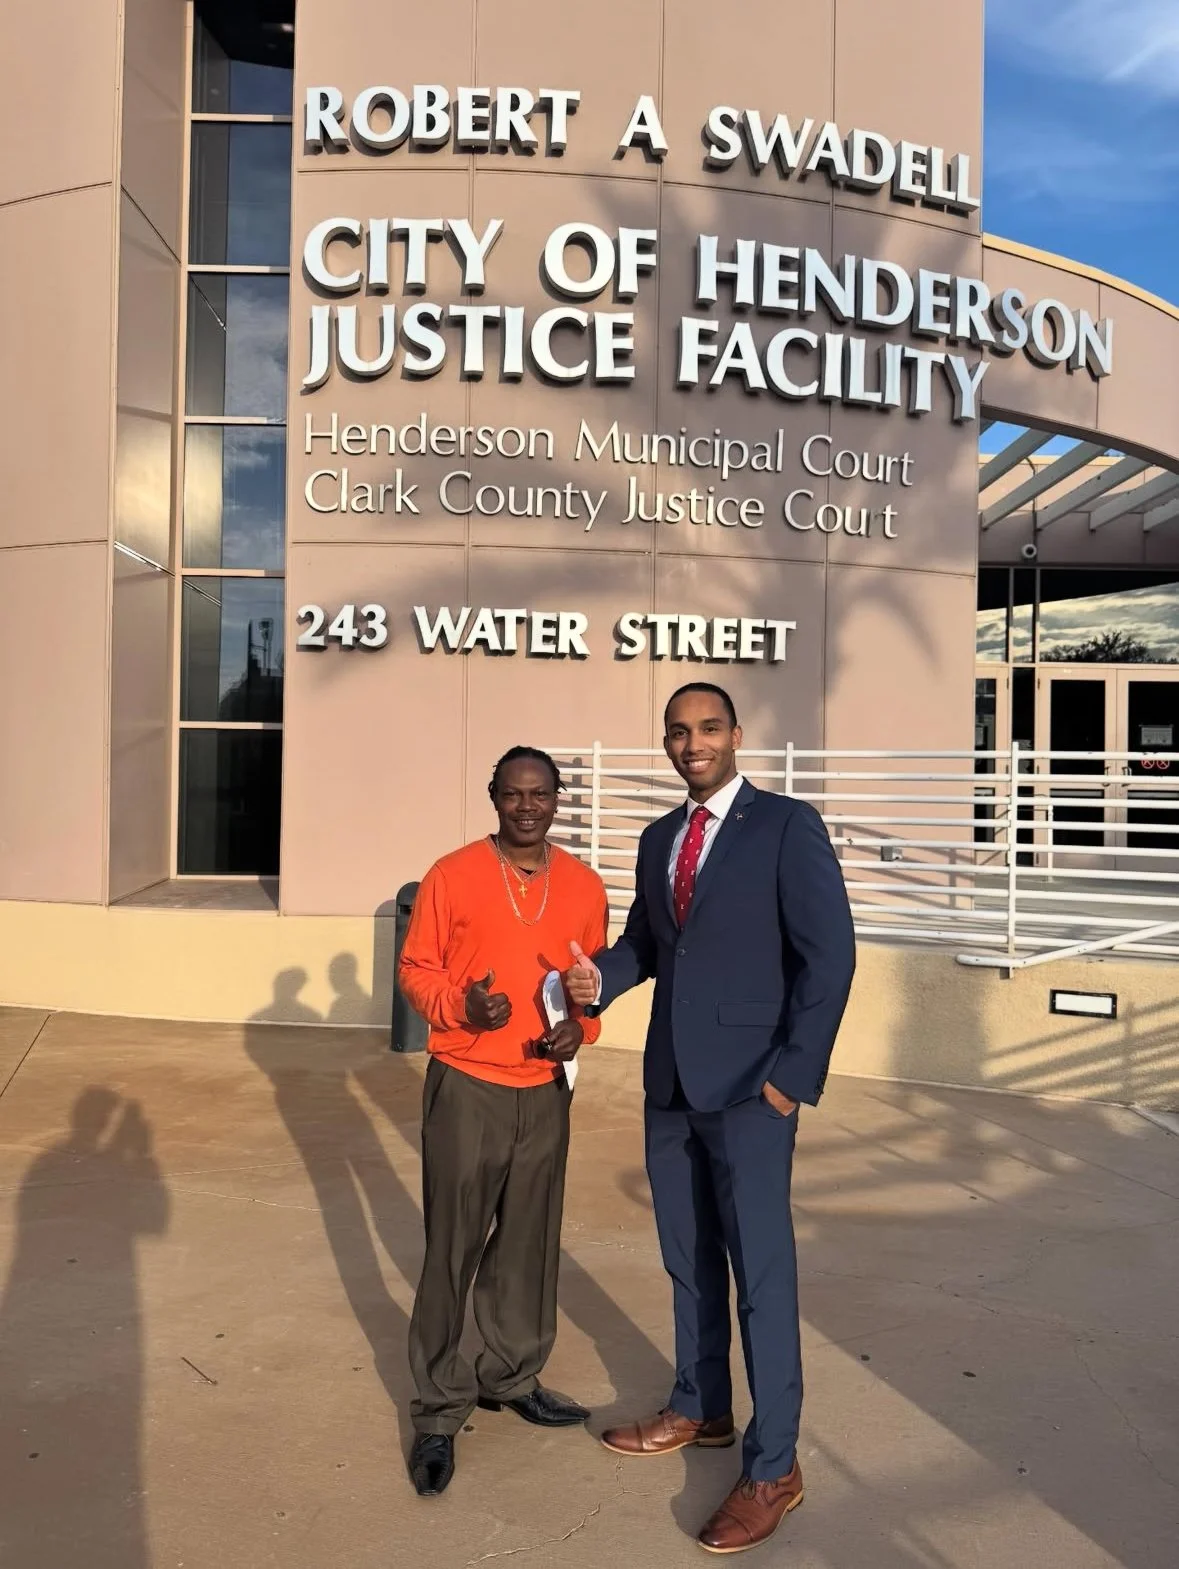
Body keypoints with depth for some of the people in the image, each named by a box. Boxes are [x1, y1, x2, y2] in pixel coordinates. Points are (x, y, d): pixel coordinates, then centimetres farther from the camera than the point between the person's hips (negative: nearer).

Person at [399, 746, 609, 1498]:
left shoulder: (585, 886, 3)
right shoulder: (452, 876, -7)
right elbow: (416, 967, -3)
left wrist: (581, 1026, -7)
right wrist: (460, 1007, -21)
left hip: (545, 1090, 4)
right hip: (466, 1086, -3)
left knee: (529, 1241, 13)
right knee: (453, 1249, 3)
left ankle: (513, 1376, 33)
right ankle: (441, 1409, 16)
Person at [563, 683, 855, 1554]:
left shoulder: (788, 824, -9)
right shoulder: (659, 838, 12)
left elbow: (830, 954, -12)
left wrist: (794, 1073, -15)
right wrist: (600, 974, -5)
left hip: (749, 1082, -6)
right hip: (670, 1080, 7)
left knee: (760, 1270, 1)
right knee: (688, 1260, 18)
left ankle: (774, 1467, 15)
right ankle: (699, 1410, 37)